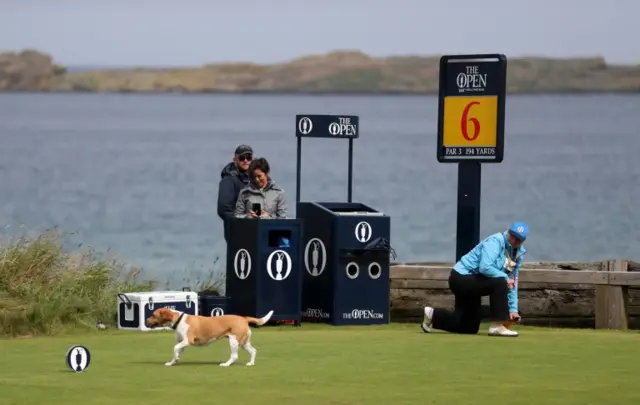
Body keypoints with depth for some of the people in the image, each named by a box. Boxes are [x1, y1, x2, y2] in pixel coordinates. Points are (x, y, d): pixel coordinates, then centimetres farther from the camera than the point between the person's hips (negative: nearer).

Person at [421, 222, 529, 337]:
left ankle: (432, 315, 25)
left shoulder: (518, 254, 7)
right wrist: (505, 277, -27)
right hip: (461, 277, -10)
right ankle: (497, 327, -25)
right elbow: (485, 267, -32)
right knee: (499, 283, -30)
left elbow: (512, 284, 10)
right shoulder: (496, 241, -19)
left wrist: (513, 309, 3)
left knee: (470, 327, 12)